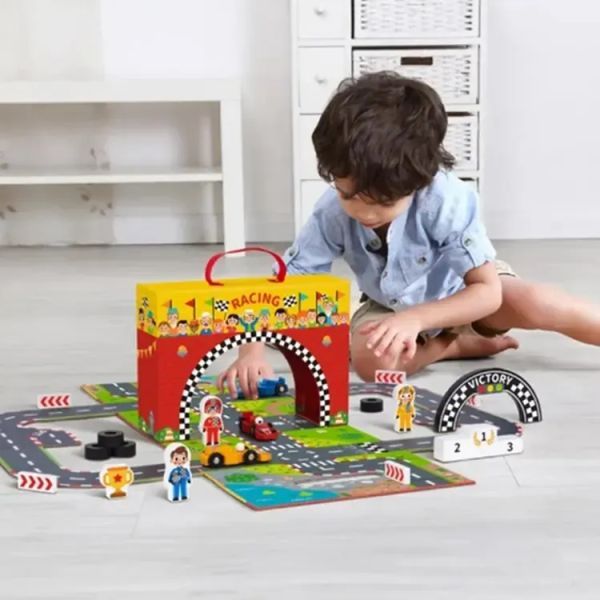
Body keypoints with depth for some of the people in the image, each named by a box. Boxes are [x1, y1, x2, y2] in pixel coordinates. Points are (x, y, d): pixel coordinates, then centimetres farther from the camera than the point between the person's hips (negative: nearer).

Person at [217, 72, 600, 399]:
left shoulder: (448, 200, -36)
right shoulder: (334, 211, -27)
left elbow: (488, 291, -31)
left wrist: (416, 319, -43)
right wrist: (253, 349, -38)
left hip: (463, 295, -3)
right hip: (391, 306, 3)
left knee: (534, 305, -31)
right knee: (368, 360, -28)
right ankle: (460, 344, -6)